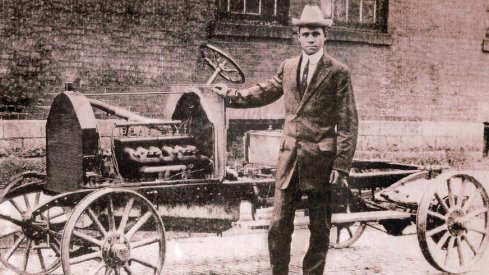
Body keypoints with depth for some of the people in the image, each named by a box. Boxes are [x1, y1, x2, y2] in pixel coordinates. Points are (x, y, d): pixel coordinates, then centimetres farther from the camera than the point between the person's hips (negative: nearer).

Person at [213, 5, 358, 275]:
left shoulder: (338, 72, -6)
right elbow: (265, 91, 25)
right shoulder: (288, 67, 8)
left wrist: (342, 164, -13)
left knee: (319, 229, 9)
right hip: (289, 156, 4)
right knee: (278, 226, 7)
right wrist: (232, 95, 21)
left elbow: (348, 121, -8)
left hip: (321, 159, -4)